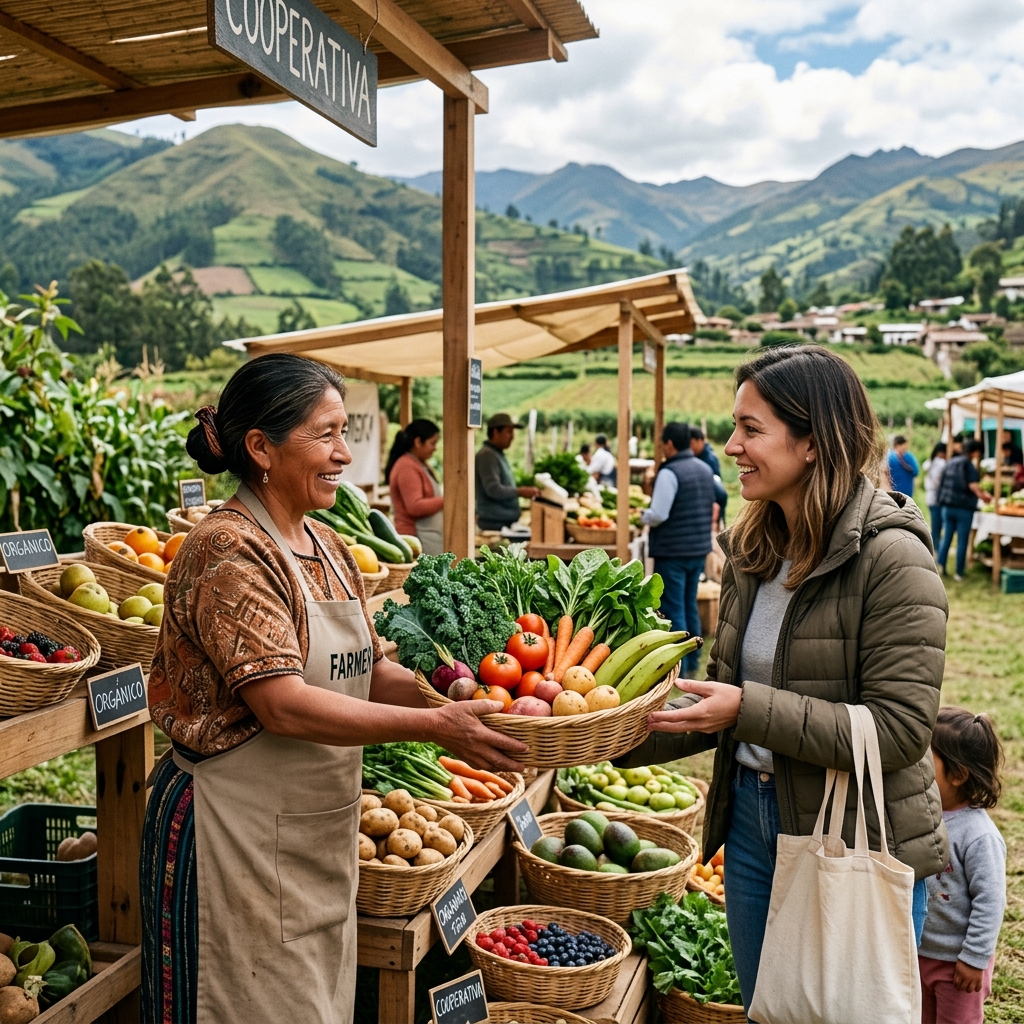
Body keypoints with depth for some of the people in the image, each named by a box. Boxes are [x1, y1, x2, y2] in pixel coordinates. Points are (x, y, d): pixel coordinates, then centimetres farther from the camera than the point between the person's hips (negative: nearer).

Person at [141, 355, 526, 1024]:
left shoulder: (330, 550, 7)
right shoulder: (229, 550, -19)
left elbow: (365, 671, 9)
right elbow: (283, 705, -26)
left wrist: (462, 694, -6)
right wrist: (436, 727, -27)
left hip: (323, 836, 8)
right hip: (241, 837, -8)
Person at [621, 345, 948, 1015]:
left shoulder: (892, 559, -19)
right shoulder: (755, 550, 3)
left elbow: (900, 730, -23)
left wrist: (751, 709, -27)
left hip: (856, 842, -7)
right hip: (751, 822, 7)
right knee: (764, 1008, 22)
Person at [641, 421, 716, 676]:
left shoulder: (669, 473, -18)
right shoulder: (706, 469, 8)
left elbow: (658, 515, -22)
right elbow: (712, 507, 19)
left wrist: (643, 515, -3)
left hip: (672, 550, -8)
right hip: (700, 548, 8)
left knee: (672, 609, 0)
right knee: (690, 605, 17)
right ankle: (693, 661, 24)